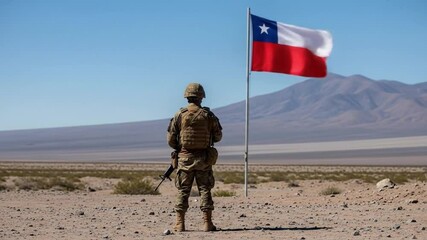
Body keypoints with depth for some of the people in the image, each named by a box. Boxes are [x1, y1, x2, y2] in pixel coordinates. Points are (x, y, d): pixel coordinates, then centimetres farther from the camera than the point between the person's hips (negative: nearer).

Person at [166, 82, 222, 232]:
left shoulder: (180, 115, -5)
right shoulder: (208, 115, -4)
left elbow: (170, 139, -3)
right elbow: (218, 137, 6)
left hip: (184, 158, 0)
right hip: (204, 159, 0)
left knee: (183, 191, 6)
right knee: (205, 189, 7)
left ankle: (180, 224, 5)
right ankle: (207, 223, 4)